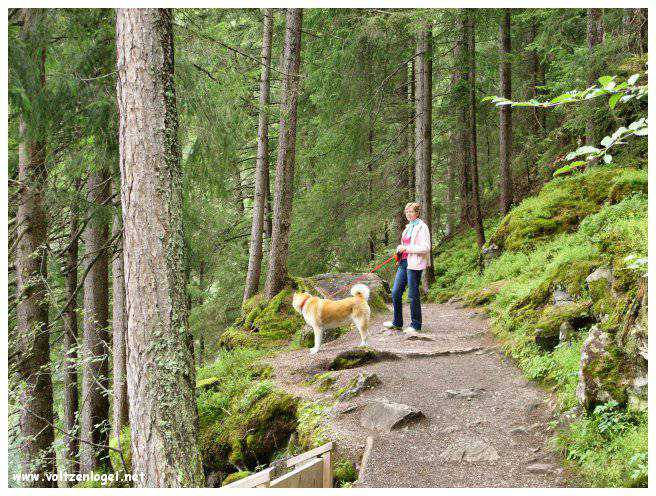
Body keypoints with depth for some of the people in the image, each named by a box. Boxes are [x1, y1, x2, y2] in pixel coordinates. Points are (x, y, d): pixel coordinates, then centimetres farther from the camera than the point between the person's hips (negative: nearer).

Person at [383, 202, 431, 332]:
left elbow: (425, 248, -17)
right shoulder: (409, 227, 17)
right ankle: (397, 322, 21)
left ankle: (416, 325, 9)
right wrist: (400, 249, 10)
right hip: (404, 262, 9)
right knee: (396, 293, 9)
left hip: (414, 264, -9)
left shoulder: (422, 227, -9)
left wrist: (406, 248, -18)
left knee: (413, 295, -2)